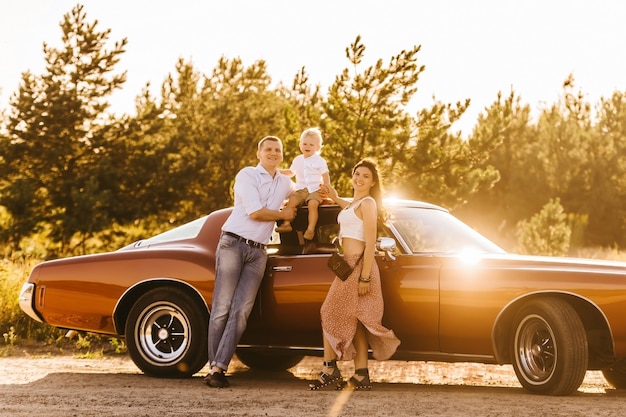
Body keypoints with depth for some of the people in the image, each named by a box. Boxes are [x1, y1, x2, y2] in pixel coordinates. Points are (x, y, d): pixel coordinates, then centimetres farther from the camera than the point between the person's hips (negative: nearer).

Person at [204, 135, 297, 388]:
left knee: (241, 311, -8)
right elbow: (254, 212, -13)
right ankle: (214, 365, -5)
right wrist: (283, 214, 1)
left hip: (258, 252, 5)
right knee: (222, 308, -9)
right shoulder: (247, 175, -2)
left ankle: (218, 368, -13)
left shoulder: (285, 183, 18)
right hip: (233, 244, -5)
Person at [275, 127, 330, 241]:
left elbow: (326, 177, 4)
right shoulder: (298, 160, 16)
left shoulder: (320, 161, 3)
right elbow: (291, 172, 32)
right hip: (301, 190, 4)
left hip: (315, 190, -4)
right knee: (291, 200, -25)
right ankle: (286, 223, -24)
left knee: (313, 204, -33)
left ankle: (311, 229, -34)